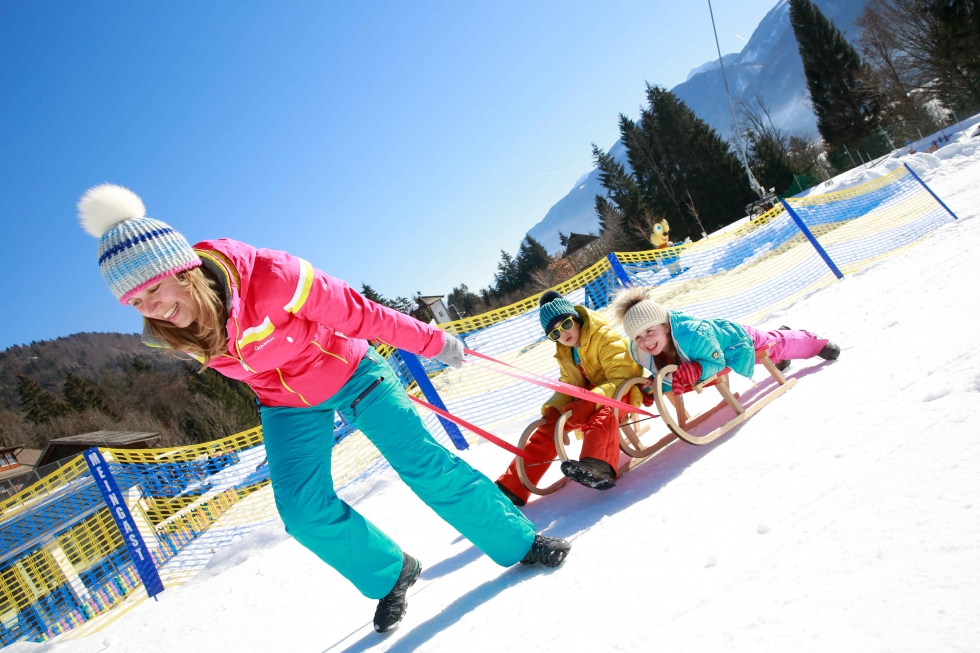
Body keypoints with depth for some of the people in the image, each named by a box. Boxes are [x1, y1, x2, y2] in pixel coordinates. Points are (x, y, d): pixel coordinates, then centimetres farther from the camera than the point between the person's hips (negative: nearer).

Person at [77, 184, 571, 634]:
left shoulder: (269, 277, -34)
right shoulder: (170, 334, -16)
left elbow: (358, 314, -26)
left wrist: (434, 343, -15)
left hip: (348, 372, -4)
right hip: (287, 406, 4)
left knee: (424, 464, -5)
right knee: (306, 512, -8)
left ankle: (520, 544, 13)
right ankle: (391, 575, 18)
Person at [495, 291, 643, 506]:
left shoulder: (605, 337, -14)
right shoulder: (565, 355, 10)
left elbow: (622, 378, -24)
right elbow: (567, 389, 5)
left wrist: (591, 401, -38)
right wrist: (552, 408, -17)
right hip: (588, 404, 7)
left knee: (602, 413, -39)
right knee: (551, 422, -13)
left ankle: (599, 465, -70)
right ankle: (512, 487, -15)